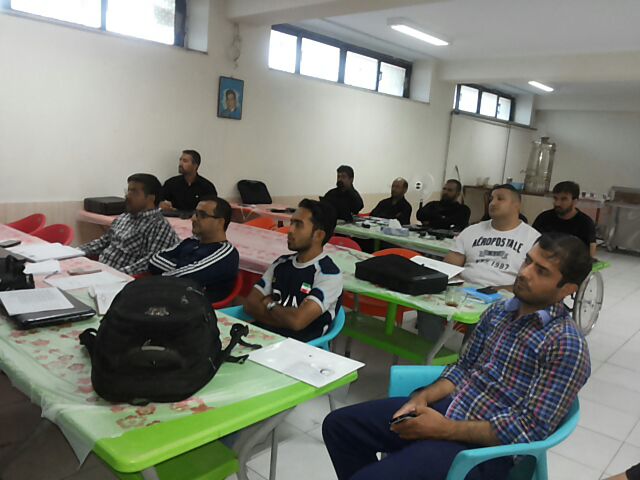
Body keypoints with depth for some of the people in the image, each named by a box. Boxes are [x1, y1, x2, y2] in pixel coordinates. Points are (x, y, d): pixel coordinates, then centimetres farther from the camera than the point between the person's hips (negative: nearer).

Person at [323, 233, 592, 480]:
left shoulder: (567, 345, -15)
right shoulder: (498, 311, 7)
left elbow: (530, 429, -18)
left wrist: (446, 429, -20)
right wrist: (424, 397, -5)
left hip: (486, 446, -7)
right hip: (448, 408, 7)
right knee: (339, 425, 4)